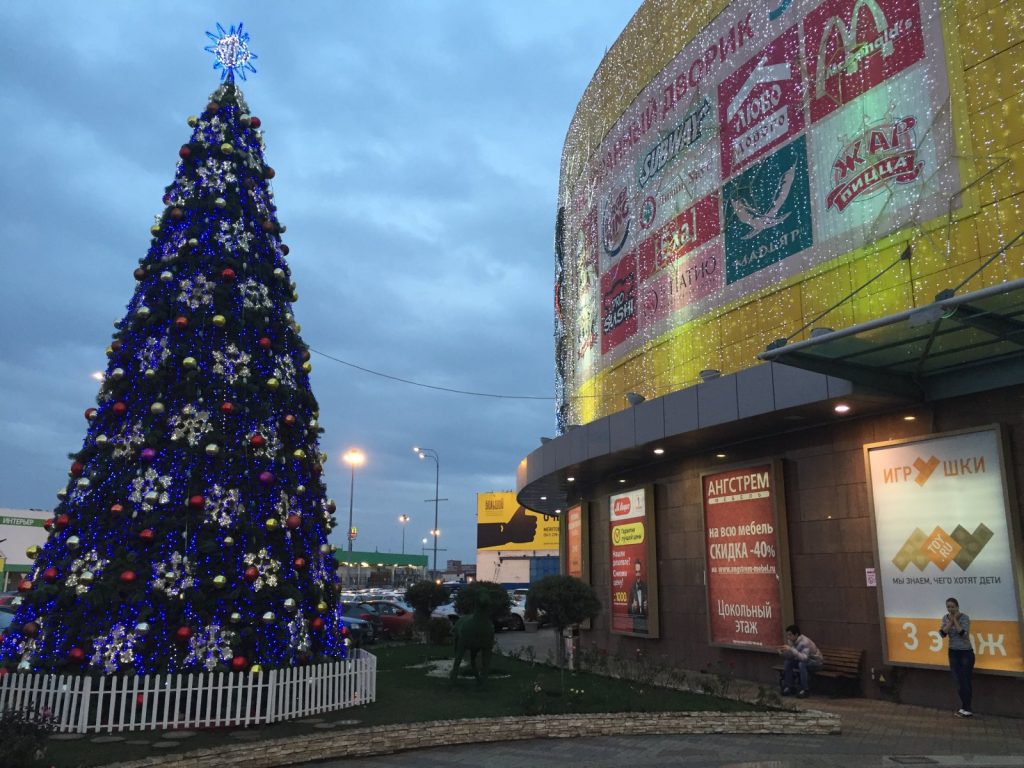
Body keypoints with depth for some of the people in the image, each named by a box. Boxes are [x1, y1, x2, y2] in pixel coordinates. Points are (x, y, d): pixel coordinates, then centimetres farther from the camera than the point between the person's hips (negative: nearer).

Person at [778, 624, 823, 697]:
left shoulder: (805, 642, -32)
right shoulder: (790, 641, -10)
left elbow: (804, 658, -44)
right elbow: (789, 656, -4)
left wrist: (791, 649, -49)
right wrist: (782, 653, -25)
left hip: (816, 662, -7)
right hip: (802, 659, 7)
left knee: (802, 664, -35)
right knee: (787, 662, -13)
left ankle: (805, 689, -21)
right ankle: (789, 686, -1)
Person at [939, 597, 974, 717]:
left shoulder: (964, 617, -13)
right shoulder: (945, 618, 2)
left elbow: (963, 633, -25)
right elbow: (942, 633, -9)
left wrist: (955, 620, -19)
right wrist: (951, 621, -14)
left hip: (966, 653, -5)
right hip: (953, 653, 5)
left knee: (965, 681, 0)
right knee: (958, 682, 8)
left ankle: (966, 709, 10)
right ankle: (965, 708, 19)